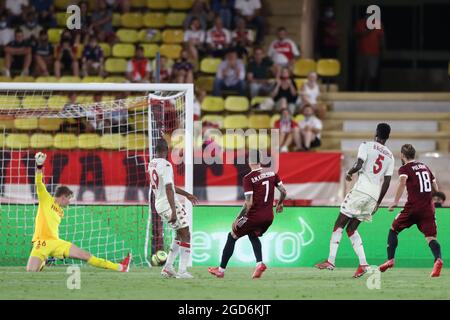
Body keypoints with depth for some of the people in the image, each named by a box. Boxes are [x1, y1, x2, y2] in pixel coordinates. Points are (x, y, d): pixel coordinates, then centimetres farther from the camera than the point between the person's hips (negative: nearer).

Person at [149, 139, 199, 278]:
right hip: (169, 204, -9)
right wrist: (174, 212, -24)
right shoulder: (165, 165, -17)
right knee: (185, 236, -1)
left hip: (159, 204, 9)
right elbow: (169, 189, -23)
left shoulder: (151, 164, 11)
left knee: (180, 234, 20)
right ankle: (182, 271, -6)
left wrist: (186, 194, 28)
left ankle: (168, 267, 17)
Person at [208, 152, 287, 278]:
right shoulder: (272, 173, 1)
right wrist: (279, 204, 28)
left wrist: (237, 219, -11)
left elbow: (249, 203, -19)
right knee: (253, 235, 31)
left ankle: (221, 269, 17)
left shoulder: (248, 179, -14)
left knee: (232, 237, 12)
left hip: (254, 216, -6)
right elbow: (283, 192, 7)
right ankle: (260, 263, 10)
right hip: (269, 217, 6)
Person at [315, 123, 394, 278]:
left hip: (361, 190, -6)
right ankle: (363, 264, 1)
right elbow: (387, 182, 12)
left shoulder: (367, 145, 0)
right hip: (374, 195, 6)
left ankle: (331, 261, -4)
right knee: (351, 229, 13)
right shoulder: (390, 156, 16)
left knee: (339, 225, 2)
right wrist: (378, 203, 18)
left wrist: (349, 173, 7)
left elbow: (359, 165, -14)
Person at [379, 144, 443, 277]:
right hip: (428, 208, 4)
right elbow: (436, 189, 23)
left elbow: (402, 181, -21)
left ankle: (390, 260, 13)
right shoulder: (425, 167, 19)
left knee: (394, 229, 17)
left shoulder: (404, 168, 1)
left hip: (413, 206, -4)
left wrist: (395, 201, -23)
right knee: (430, 237, -6)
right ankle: (438, 260, -35)